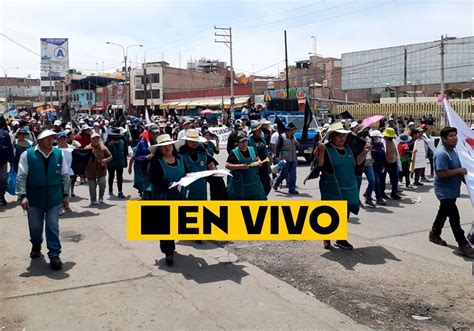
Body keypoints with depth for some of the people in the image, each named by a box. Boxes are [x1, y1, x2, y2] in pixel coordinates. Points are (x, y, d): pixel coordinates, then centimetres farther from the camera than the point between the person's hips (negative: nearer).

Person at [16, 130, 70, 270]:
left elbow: (65, 176, 5)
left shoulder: (59, 154, -1)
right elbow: (21, 176, -6)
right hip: (34, 199, 0)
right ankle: (36, 247, 42)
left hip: (54, 199, 0)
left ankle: (54, 255, 8)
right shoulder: (27, 154, -6)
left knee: (53, 227, 0)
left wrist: (65, 195, 6)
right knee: (35, 227, 15)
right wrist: (23, 195, -14)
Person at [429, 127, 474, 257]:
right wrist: (459, 170, -22)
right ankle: (463, 245, -4)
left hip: (452, 189, 10)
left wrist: (462, 173, 7)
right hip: (445, 190, -10)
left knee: (444, 212, 21)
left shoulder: (453, 150, 9)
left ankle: (434, 234, 37)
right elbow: (442, 173, -28)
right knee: (454, 216, -8)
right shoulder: (441, 153, -22)